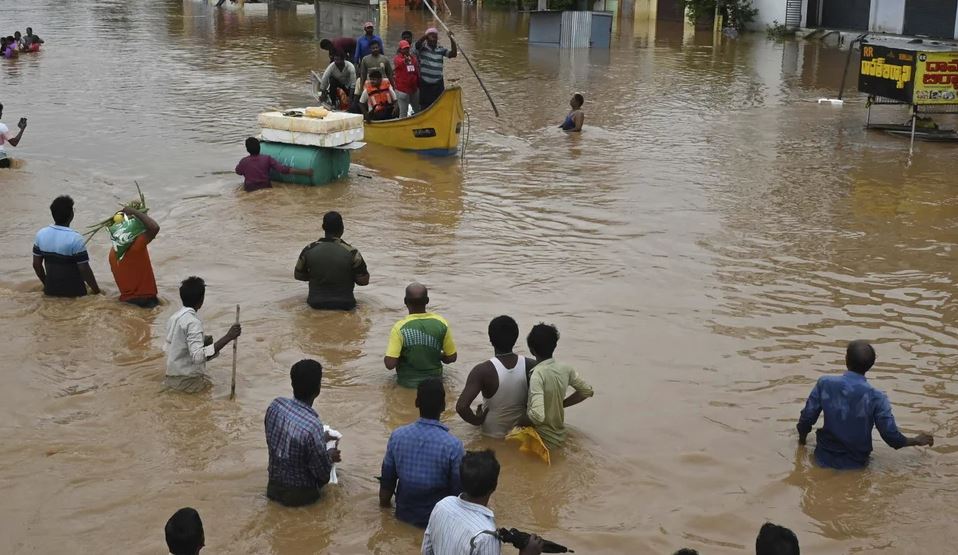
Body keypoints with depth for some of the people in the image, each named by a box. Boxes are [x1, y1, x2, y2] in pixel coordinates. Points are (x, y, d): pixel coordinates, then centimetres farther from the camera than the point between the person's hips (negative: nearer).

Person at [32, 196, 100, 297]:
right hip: (73, 293, -5)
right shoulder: (75, 238, -18)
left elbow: (36, 264, 7)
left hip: (50, 291, 5)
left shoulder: (41, 234, -2)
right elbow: (84, 270, -15)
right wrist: (96, 290, -2)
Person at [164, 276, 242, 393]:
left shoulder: (174, 317, 6)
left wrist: (202, 341, 22)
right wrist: (227, 338, -37)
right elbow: (198, 356, -33)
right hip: (188, 381, -8)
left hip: (172, 378, 8)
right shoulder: (193, 321, -21)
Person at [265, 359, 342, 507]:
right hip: (298, 495, -5)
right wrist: (330, 457, 2)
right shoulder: (313, 426, -32)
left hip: (274, 487, 5)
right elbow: (322, 474, -21)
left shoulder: (275, 404, -13)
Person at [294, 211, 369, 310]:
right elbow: (364, 281, -7)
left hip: (316, 303, 3)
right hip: (344, 305, -3)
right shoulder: (351, 252, -15)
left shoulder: (309, 250, -9)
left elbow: (298, 275, 5)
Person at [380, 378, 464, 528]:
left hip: (403, 514, 5)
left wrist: (384, 503, 16)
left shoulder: (397, 436, -14)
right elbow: (458, 490, -14)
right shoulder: (453, 445, -24)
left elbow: (387, 480, -2)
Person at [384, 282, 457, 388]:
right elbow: (452, 357, -5)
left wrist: (386, 358, -2)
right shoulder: (440, 323, -14)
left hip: (407, 382, -2)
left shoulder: (400, 328, -22)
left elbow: (390, 364, -24)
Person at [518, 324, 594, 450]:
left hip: (543, 440, -7)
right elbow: (587, 391, 10)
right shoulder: (566, 369, -6)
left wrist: (518, 423, -16)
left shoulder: (537, 375, -26)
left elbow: (537, 415, -35)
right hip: (559, 436, 7)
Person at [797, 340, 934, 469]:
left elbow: (806, 419, -8)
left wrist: (802, 438, 14)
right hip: (857, 464, -1)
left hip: (826, 460, 1)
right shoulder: (876, 397, -18)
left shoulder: (825, 384, -15)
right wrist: (917, 440, 8)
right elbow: (892, 437, -12)